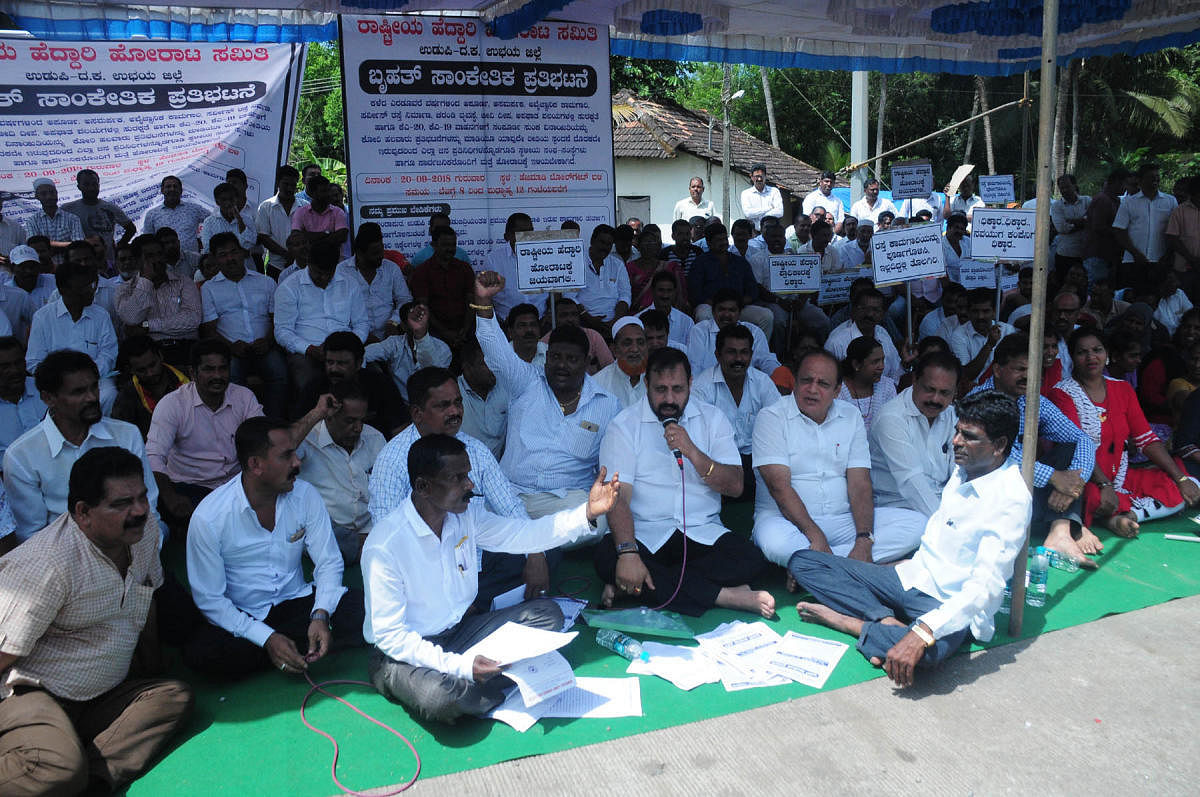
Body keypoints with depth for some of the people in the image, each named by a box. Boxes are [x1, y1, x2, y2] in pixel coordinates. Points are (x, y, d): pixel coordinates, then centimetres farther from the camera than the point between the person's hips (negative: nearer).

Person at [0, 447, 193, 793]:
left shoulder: (145, 529, 2)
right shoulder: (47, 565, -22)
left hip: (100, 697, 8)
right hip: (31, 695, -8)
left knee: (176, 696, -17)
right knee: (61, 771, -35)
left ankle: (92, 775, -27)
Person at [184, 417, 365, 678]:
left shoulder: (305, 495, -7)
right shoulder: (209, 518, -16)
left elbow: (329, 562, -2)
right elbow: (209, 599, -13)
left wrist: (321, 615, -21)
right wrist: (267, 638, -23)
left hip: (296, 603, 2)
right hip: (241, 618, -1)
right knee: (198, 652, -33)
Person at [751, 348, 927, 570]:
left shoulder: (851, 417, 10)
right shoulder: (772, 417, -4)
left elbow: (860, 483, 1)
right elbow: (779, 485, -14)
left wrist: (864, 539, -16)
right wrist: (815, 536, -25)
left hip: (843, 520, 5)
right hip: (788, 519, -5)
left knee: (917, 525, -15)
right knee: (775, 541, -39)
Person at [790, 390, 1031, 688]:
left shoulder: (1011, 498, -20)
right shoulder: (963, 469, 5)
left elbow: (986, 586, -29)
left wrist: (922, 633, -39)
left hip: (950, 604, -7)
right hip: (909, 577, 8)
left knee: (929, 650, -43)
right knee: (802, 562, -5)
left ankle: (847, 622, -18)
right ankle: (887, 621, -19)